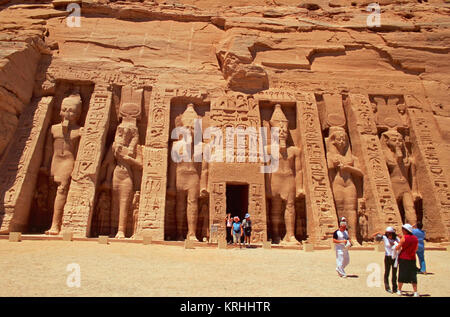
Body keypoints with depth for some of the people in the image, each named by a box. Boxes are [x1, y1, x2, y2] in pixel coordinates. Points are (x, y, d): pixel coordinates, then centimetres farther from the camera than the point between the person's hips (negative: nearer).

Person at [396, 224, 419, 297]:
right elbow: (416, 249, 14)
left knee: (402, 274, 7)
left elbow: (398, 248, -9)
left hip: (403, 258, -3)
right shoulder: (416, 238, 3)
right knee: (413, 276, 10)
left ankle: (399, 290, 18)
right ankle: (415, 292, 6)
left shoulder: (404, 237, -12)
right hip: (412, 259, 3)